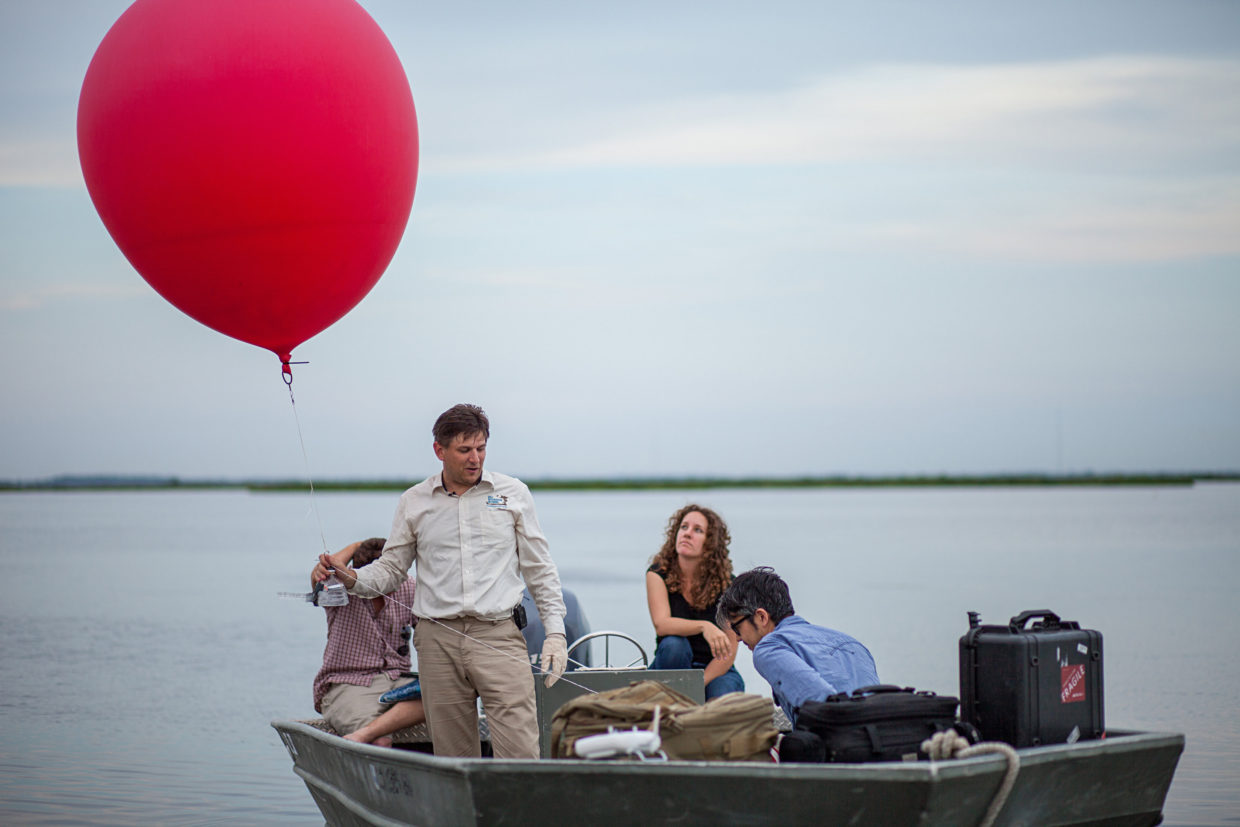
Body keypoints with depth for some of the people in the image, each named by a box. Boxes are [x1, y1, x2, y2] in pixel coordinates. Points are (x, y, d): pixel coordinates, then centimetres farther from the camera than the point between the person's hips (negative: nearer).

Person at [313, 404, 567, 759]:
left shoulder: (513, 494, 9)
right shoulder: (414, 503, 11)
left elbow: (539, 569, 12)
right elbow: (392, 567, 16)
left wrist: (555, 631, 5)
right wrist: (351, 580, -4)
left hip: (498, 636, -1)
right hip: (439, 640, 2)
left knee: (520, 750, -14)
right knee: (453, 755, 3)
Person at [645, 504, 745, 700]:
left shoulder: (726, 583, -9)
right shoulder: (658, 573, -8)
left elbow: (729, 650, -12)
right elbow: (661, 625, -24)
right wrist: (703, 626, -42)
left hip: (716, 670, -1)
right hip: (669, 668, 1)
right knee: (673, 644, -34)